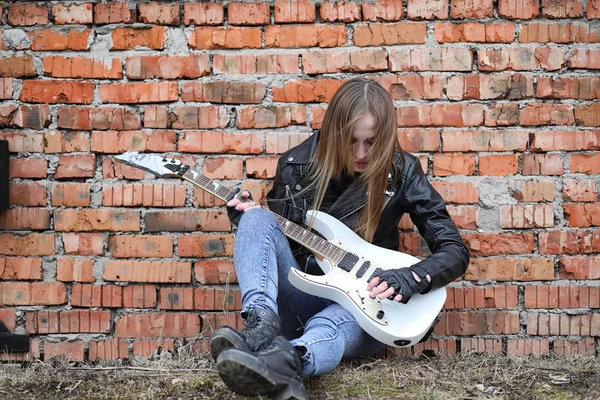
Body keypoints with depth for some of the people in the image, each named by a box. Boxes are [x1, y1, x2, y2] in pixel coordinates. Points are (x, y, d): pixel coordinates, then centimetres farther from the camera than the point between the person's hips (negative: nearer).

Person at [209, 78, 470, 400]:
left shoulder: (401, 172, -6)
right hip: (300, 299, 2)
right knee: (257, 219, -23)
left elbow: (455, 251, -5)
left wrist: (409, 279, -23)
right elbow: (274, 233, 11)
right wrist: (248, 222, -11)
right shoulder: (296, 165, -1)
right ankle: (263, 330, -48)